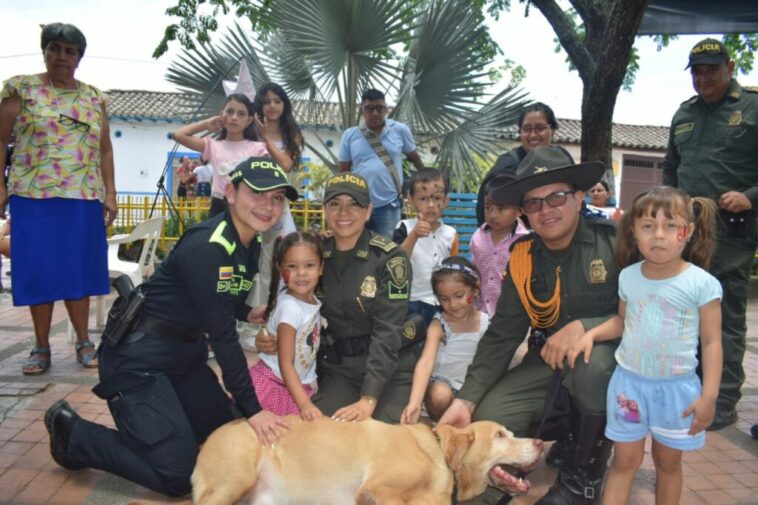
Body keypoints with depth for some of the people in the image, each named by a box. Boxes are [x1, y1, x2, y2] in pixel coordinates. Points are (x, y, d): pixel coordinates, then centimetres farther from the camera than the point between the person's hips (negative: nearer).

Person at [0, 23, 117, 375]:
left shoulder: (94, 97, 12)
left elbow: (104, 148, 13)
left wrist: (110, 193, 6)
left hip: (84, 197, 2)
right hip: (34, 195, -2)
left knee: (79, 268, 5)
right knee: (39, 270, 1)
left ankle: (83, 341, 15)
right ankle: (41, 347, 12)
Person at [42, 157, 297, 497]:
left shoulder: (251, 245, 1)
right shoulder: (206, 247, -27)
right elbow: (222, 334, -26)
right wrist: (252, 409, -22)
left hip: (185, 351, 9)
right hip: (139, 357, -9)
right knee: (177, 475, -8)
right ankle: (72, 433, 9)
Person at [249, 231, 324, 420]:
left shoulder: (313, 301, -1)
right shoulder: (290, 307, -22)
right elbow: (286, 364, -22)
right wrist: (304, 404, -27)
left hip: (301, 384, 7)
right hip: (273, 384, -7)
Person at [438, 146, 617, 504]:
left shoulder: (616, 242, -17)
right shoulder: (523, 260, -6)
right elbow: (501, 336, -7)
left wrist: (584, 328, -32)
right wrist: (466, 399, -17)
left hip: (611, 355, -3)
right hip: (549, 359, 4)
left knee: (592, 363, -37)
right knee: (489, 417, -15)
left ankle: (584, 475, -9)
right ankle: (562, 433, 16)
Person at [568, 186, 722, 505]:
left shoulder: (702, 284, -13)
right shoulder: (628, 276, -3)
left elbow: (712, 342, -8)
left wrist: (709, 396, -11)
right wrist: (591, 334, -4)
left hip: (677, 387, -2)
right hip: (629, 381, 2)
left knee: (668, 462, 17)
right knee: (625, 461, 11)